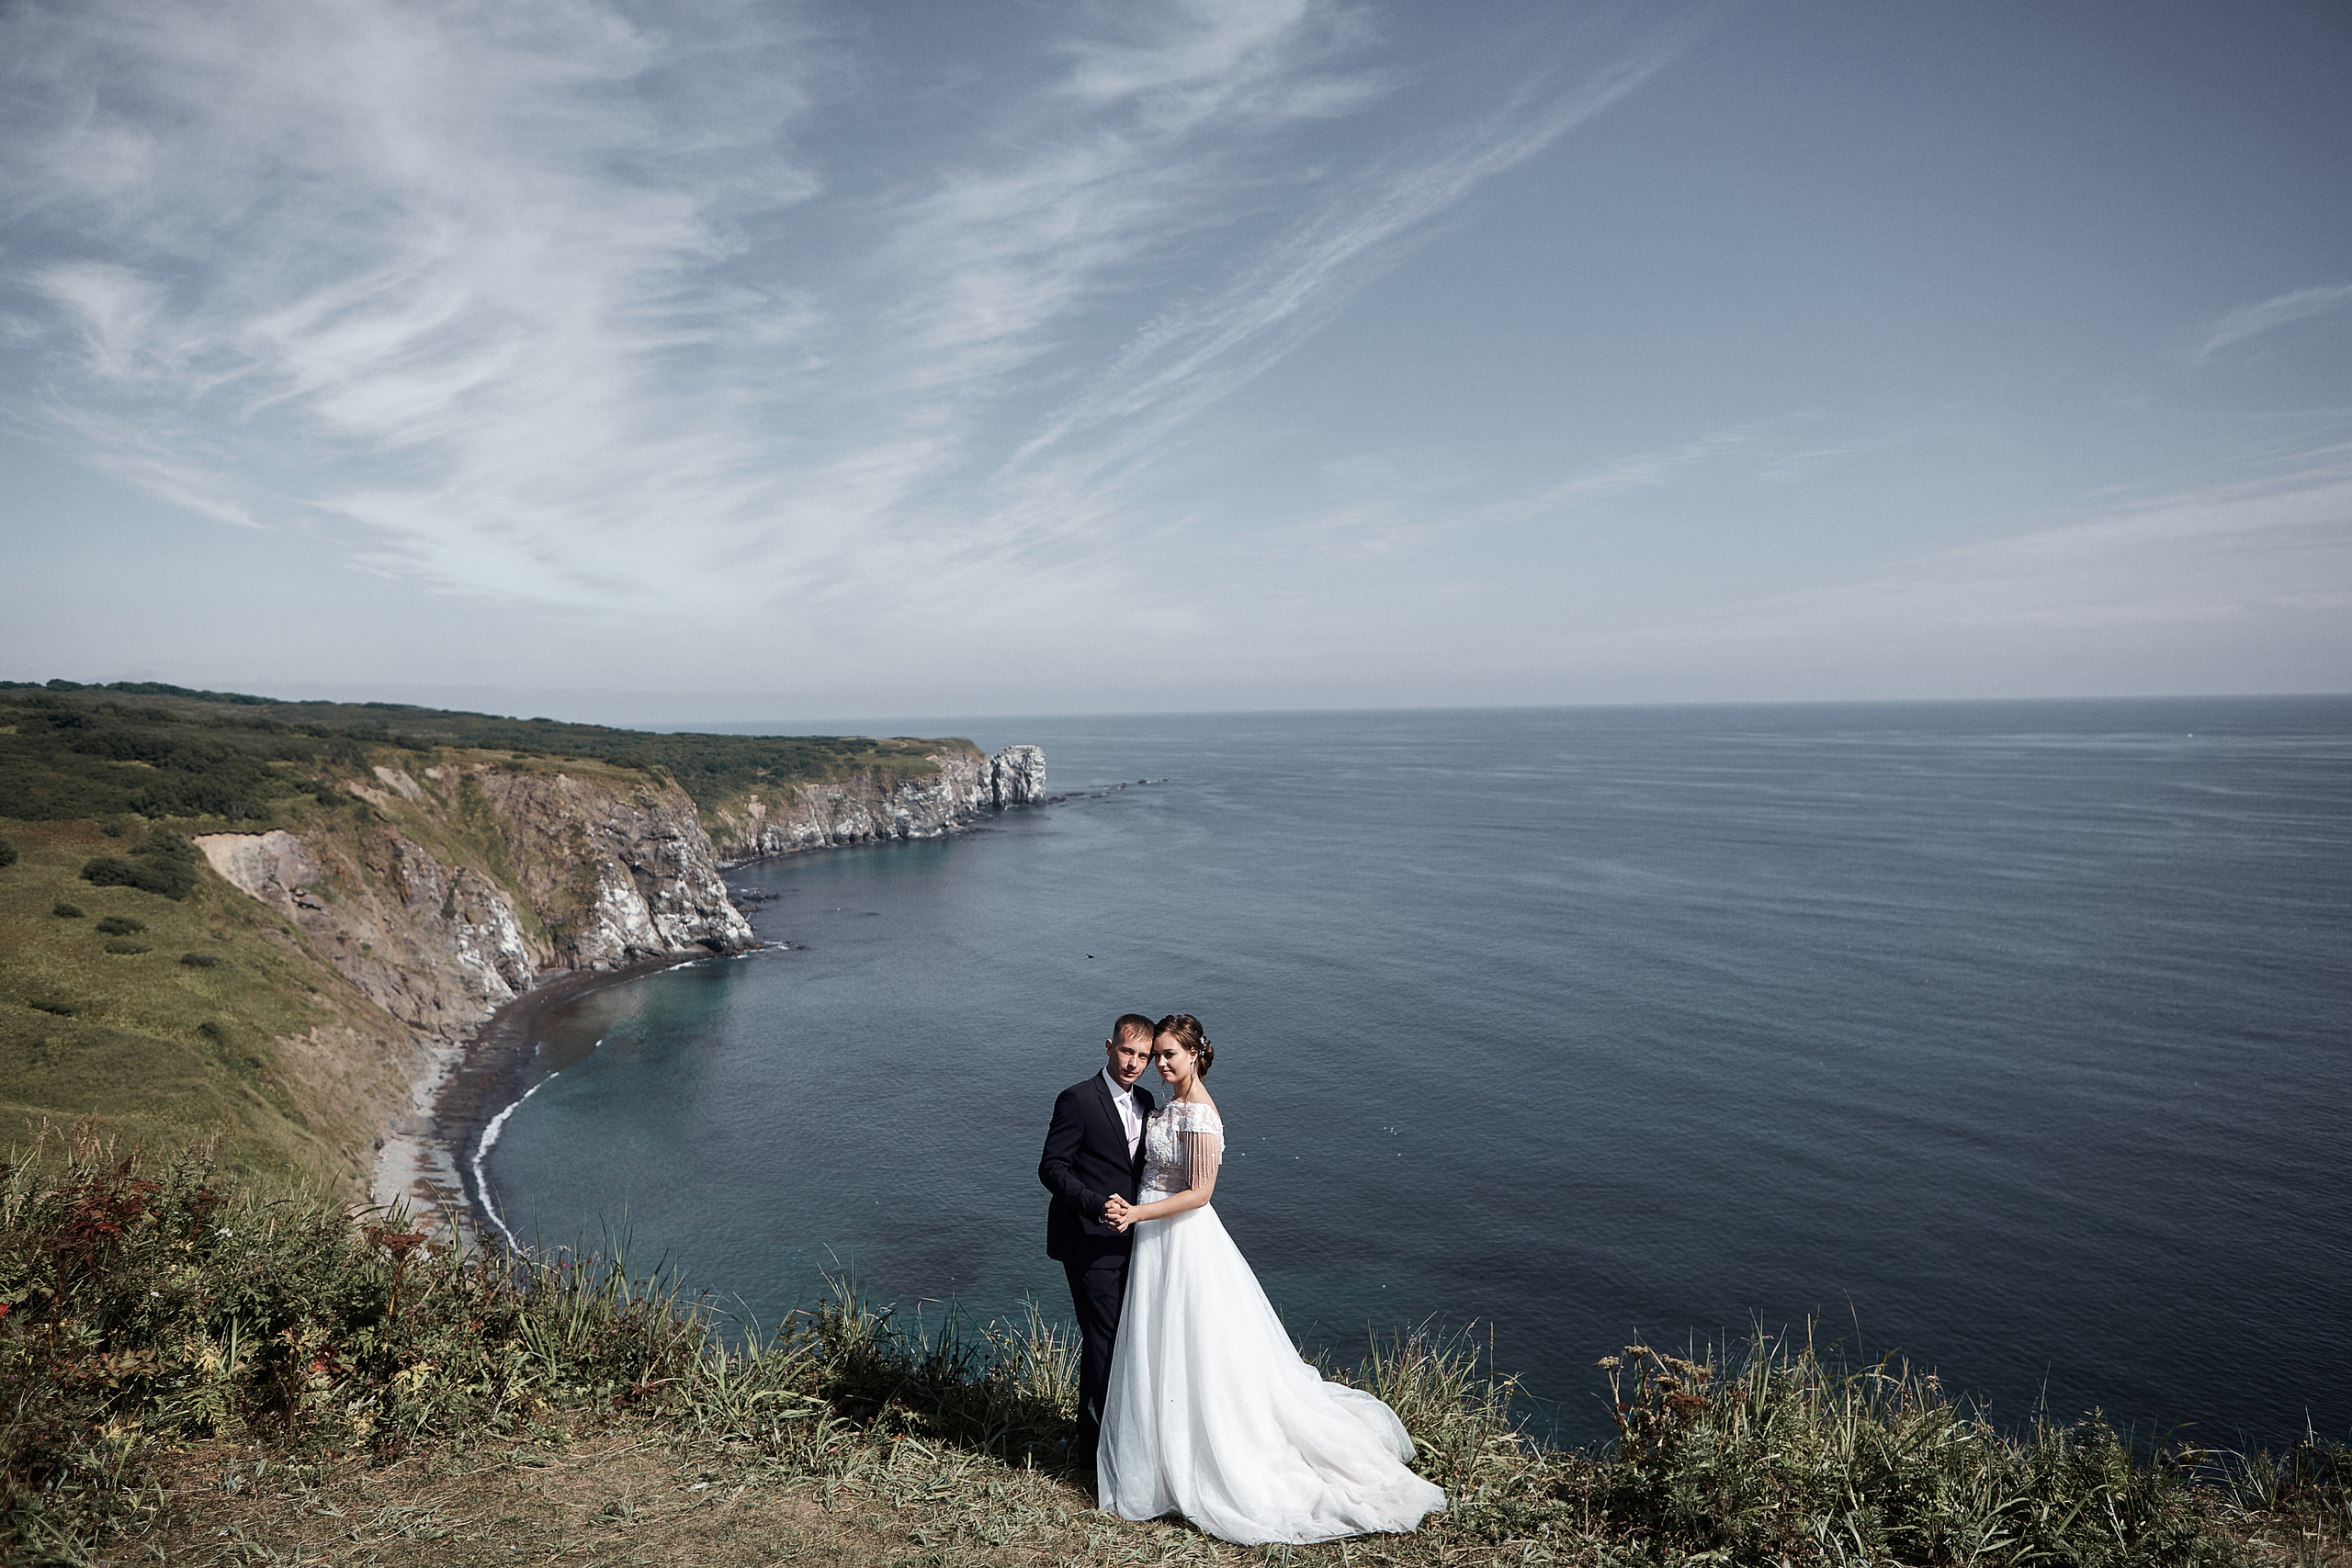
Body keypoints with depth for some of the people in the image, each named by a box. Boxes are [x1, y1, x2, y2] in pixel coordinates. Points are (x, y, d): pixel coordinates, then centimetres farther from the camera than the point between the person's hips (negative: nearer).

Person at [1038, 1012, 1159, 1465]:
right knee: (1105, 1340, -4)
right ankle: (1103, 1443, 11)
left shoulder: (1144, 1101, 9)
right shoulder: (1078, 1100, -14)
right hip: (1091, 1244, -8)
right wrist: (1097, 1204, -28)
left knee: (1112, 1338, 18)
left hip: (1127, 1241, 8)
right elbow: (1052, 1167, -16)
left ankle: (1093, 1433, 34)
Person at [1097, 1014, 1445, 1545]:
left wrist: (1137, 1213, -24)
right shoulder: (1174, 1101, 6)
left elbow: (1199, 1193, -23)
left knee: (1195, 1355, 3)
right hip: (1157, 1241, 9)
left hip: (1184, 1242, -9)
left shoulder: (1199, 1113, -21)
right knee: (1165, 1356, 18)